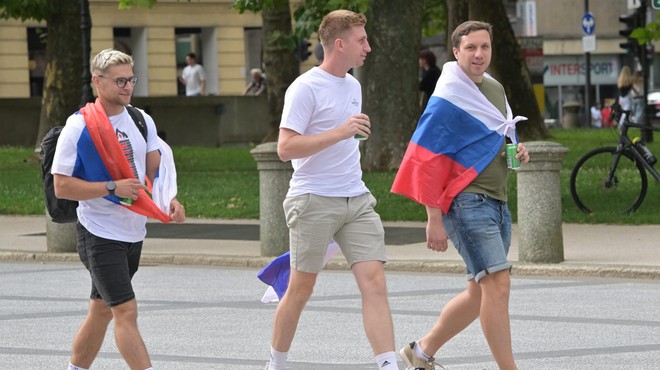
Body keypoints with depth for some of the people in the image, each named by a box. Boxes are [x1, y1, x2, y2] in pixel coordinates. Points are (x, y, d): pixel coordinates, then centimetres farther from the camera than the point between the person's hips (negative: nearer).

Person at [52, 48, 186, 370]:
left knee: (102, 311, 15)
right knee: (126, 311, -13)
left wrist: (170, 201, -10)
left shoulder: (141, 121, 7)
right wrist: (113, 188, -21)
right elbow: (62, 186, -13)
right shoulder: (79, 127, -12)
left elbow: (156, 170, 10)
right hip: (99, 234, -7)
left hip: (134, 233, 7)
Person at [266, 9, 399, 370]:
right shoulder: (306, 88, -10)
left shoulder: (353, 86, 15)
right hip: (313, 201, -6)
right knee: (301, 290, 3)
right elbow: (285, 148, -18)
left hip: (356, 201, 6)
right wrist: (340, 132, -23)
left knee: (374, 282, -8)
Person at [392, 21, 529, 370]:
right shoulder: (446, 101, -10)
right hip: (467, 201, -8)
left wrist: (517, 151, 6)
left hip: (497, 202, 9)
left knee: (480, 293, 11)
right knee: (498, 284, -16)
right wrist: (434, 220, -15)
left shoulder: (495, 90, 15)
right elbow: (424, 162, -11)